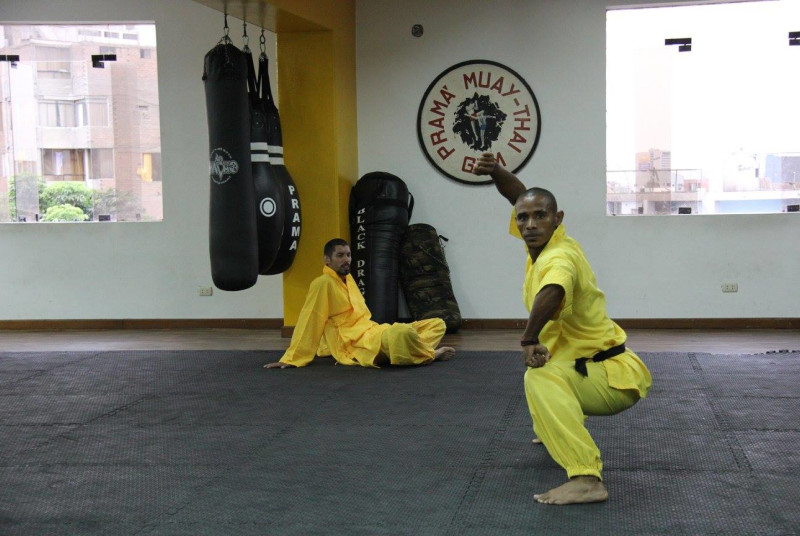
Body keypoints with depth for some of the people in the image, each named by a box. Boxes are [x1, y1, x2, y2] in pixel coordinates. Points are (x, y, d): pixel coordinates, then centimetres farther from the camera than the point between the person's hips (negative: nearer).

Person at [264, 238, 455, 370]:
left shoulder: (348, 279, 18)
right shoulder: (322, 283, -9)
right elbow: (308, 323, -9)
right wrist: (291, 359, -8)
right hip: (355, 344, -10)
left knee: (437, 324, 5)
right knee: (402, 333, -39)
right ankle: (430, 355, -8)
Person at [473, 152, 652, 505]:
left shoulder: (560, 257, -26)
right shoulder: (547, 240, 0)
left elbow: (551, 292, -51)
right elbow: (519, 194, 13)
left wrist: (529, 340, -40)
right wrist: (493, 170, -6)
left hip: (614, 380, -10)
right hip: (596, 367, 10)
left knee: (542, 379, -38)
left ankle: (586, 479, -43)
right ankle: (555, 430, 60)